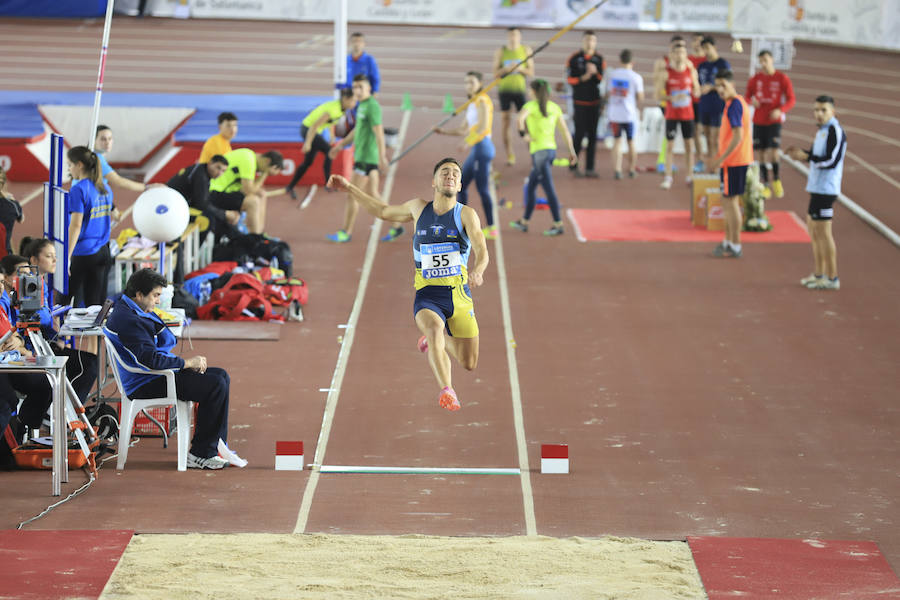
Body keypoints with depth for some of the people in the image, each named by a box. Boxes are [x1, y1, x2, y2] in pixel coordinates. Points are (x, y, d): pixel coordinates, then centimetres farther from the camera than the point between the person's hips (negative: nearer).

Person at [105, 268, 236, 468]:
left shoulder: (136, 311, 13)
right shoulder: (127, 320, -22)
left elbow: (168, 341, 15)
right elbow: (151, 359, -27)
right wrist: (188, 362, -17)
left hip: (157, 374, 11)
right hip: (145, 385, -11)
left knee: (220, 376, 9)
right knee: (216, 385, -20)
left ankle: (216, 448, 9)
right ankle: (200, 454, -14)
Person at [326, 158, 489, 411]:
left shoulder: (466, 214, -2)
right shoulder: (419, 208, 8)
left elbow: (481, 250, -17)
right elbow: (383, 211, 26)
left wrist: (478, 271, -40)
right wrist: (349, 188, 26)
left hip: (459, 295, 0)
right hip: (427, 295, 0)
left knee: (469, 363, 8)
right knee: (434, 326, -35)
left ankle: (433, 341, 39)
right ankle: (446, 390, -40)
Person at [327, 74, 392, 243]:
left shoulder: (372, 106, -16)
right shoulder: (362, 105, 14)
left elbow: (379, 132, -22)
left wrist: (382, 156, -28)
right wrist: (341, 145, 29)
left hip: (367, 158, -10)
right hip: (362, 156, 10)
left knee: (352, 196, -2)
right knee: (372, 195, 13)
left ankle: (346, 233, 6)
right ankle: (395, 226, 17)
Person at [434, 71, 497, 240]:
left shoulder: (482, 101, -9)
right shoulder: (472, 104, 19)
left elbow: (483, 127, -20)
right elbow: (464, 129, 22)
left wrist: (468, 142, -28)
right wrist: (445, 131, 12)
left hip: (482, 146, -10)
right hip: (476, 149, 10)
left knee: (482, 189, -8)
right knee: (461, 185, 12)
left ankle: (491, 228, -4)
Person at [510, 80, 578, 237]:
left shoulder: (531, 106, -6)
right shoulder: (555, 107, 11)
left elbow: (521, 118, -28)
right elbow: (565, 130, 9)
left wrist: (523, 134, -15)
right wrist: (571, 151, 10)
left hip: (539, 151, -7)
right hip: (552, 149, 7)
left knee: (549, 189, -6)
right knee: (530, 187, 18)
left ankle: (558, 225, -8)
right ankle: (524, 222, 25)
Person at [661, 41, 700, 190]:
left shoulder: (691, 71, 0)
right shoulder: (666, 72, -6)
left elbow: (697, 92, 9)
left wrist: (693, 91, -14)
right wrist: (671, 98, -23)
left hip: (687, 113, 2)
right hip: (671, 114, -2)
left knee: (689, 144, 6)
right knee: (669, 145, -1)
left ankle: (689, 176, 15)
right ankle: (668, 177, 4)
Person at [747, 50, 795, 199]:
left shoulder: (782, 79, -4)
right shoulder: (755, 79, 4)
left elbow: (791, 100, -2)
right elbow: (747, 97, 12)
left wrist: (780, 110, -20)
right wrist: (752, 101, -13)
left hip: (774, 121, -3)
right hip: (758, 121, 3)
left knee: (773, 152, -15)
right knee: (759, 152, 3)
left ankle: (776, 179, 10)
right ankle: (765, 185, 15)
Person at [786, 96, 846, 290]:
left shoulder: (835, 131, -15)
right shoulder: (822, 130, 15)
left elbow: (831, 161, -21)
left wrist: (806, 156, -18)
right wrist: (802, 154, 8)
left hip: (826, 189, -10)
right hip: (817, 187, 10)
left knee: (823, 232, -7)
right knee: (813, 228, 16)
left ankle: (832, 278, -3)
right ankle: (819, 274, 26)